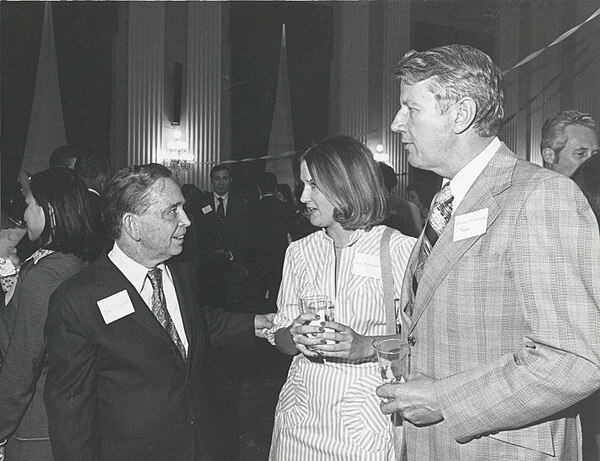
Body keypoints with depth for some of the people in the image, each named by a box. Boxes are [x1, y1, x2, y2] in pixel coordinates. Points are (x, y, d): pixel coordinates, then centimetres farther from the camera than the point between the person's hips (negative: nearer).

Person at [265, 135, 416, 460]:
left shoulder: (402, 250, -8)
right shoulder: (299, 252, 7)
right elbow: (280, 340, 9)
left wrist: (367, 346, -24)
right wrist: (294, 336, -12)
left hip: (366, 423, -4)